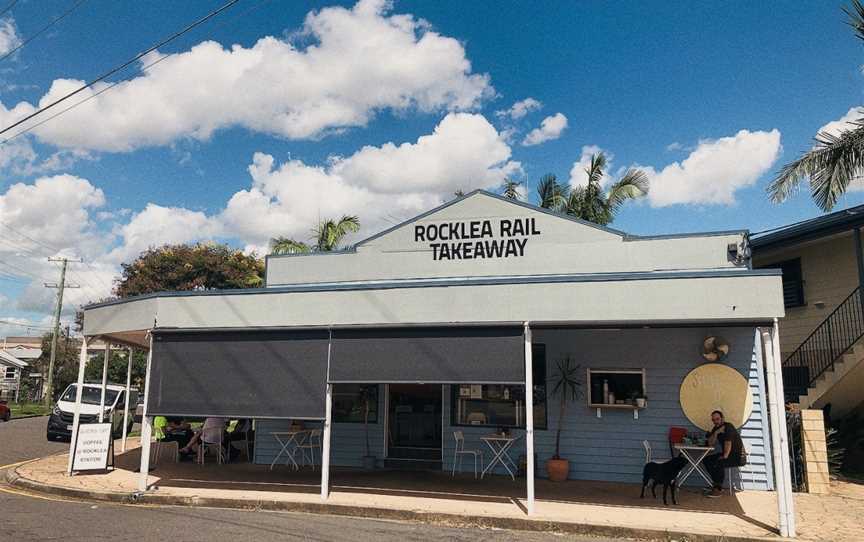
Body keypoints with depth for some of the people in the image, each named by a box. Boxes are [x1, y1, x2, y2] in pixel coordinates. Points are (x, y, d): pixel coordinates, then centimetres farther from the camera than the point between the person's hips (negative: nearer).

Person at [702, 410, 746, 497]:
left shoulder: (728, 427, -16)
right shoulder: (716, 428, 8)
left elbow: (728, 444, -23)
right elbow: (710, 443, 0)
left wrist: (725, 456, -27)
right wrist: (716, 433, -13)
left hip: (738, 457, -9)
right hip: (728, 455, 9)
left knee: (718, 463, -32)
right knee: (706, 460, -1)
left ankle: (719, 489, -20)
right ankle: (717, 485, 5)